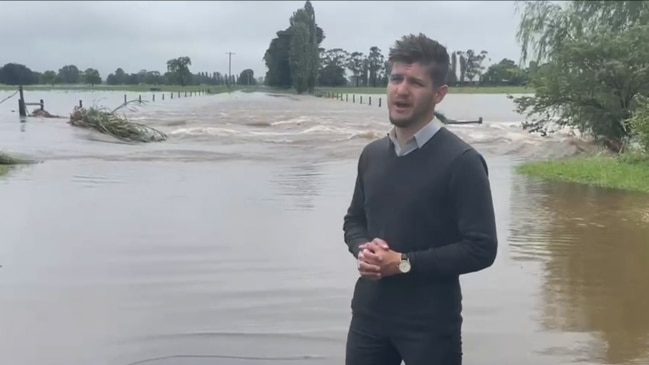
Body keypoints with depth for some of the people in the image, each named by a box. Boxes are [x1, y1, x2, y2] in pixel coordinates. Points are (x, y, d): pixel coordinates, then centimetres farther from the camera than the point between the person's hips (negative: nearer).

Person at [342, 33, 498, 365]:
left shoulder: (461, 161, -13)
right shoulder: (372, 154, 7)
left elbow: (481, 248, -15)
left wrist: (405, 263, -18)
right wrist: (363, 249, -5)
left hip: (431, 322, -6)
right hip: (369, 313, 6)